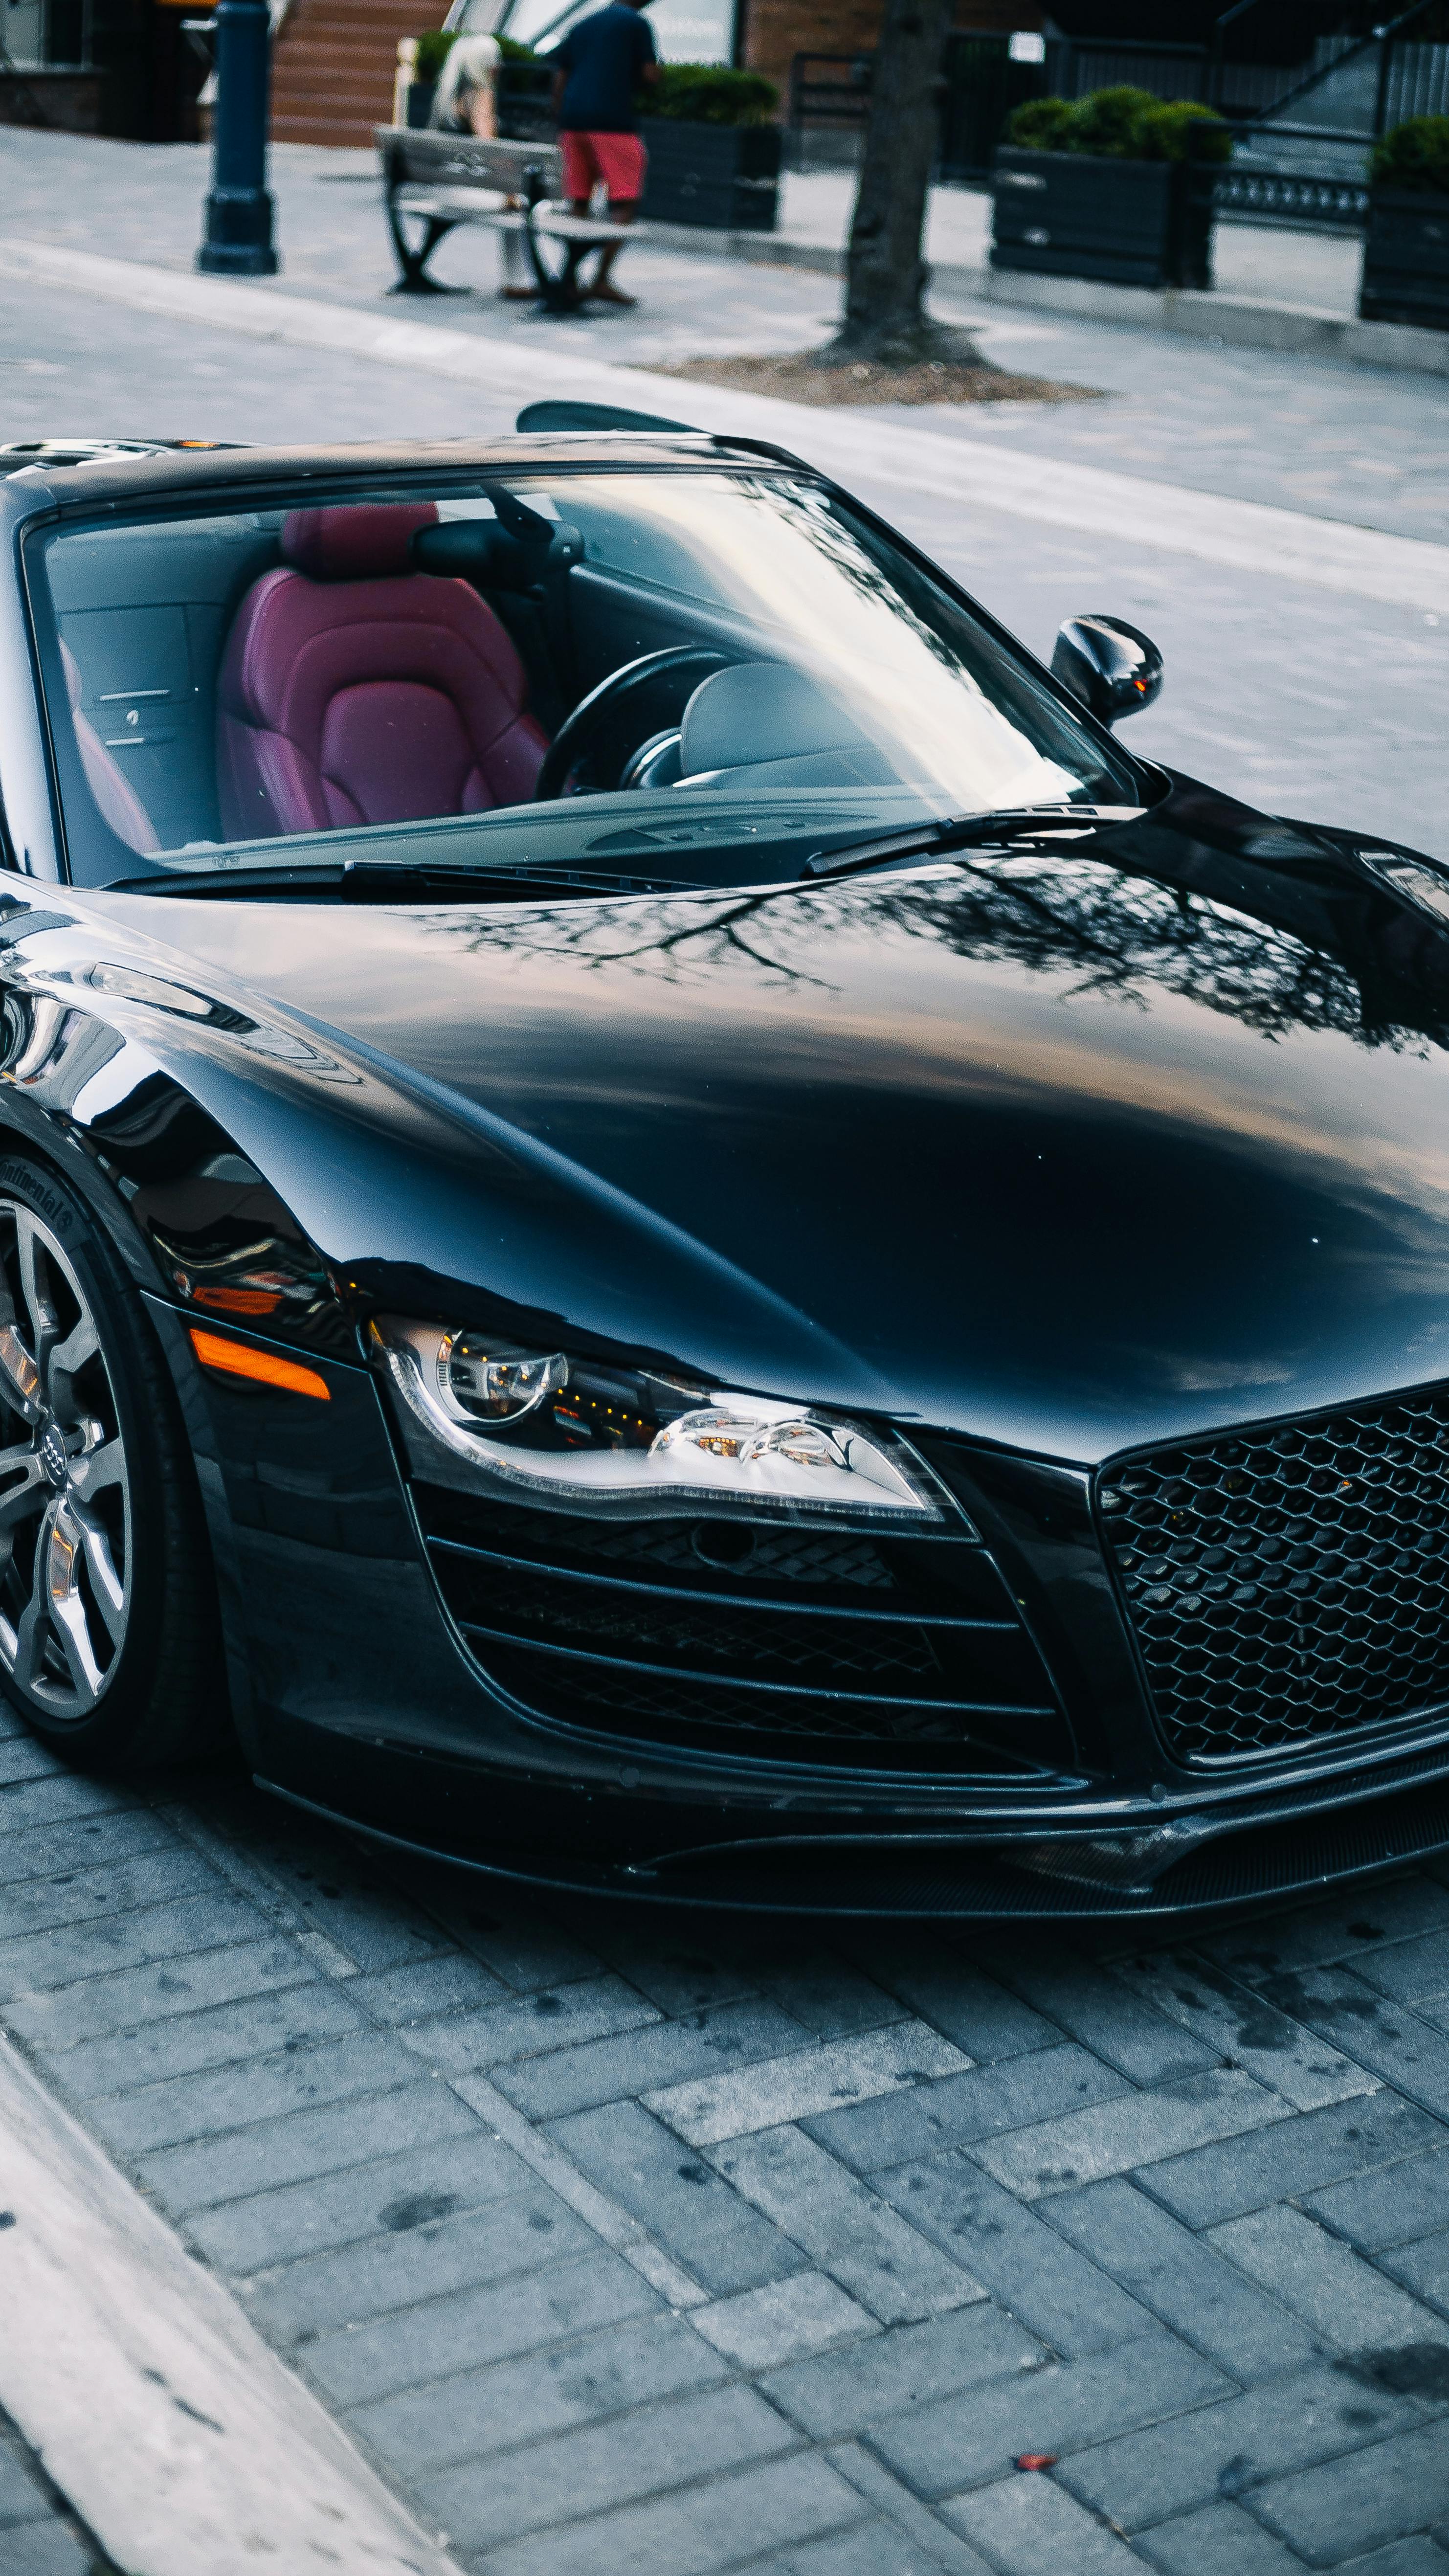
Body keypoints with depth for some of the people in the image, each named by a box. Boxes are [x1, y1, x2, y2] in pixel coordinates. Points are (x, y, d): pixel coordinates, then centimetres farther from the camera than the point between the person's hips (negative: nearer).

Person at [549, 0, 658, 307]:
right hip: (614, 121, -6)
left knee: (579, 202, 11)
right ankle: (602, 279, -13)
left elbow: (559, 78, 15)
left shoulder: (581, 26, 19)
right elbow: (651, 76, -5)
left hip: (573, 120, 6)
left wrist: (562, 126, 18)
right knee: (626, 202, -2)